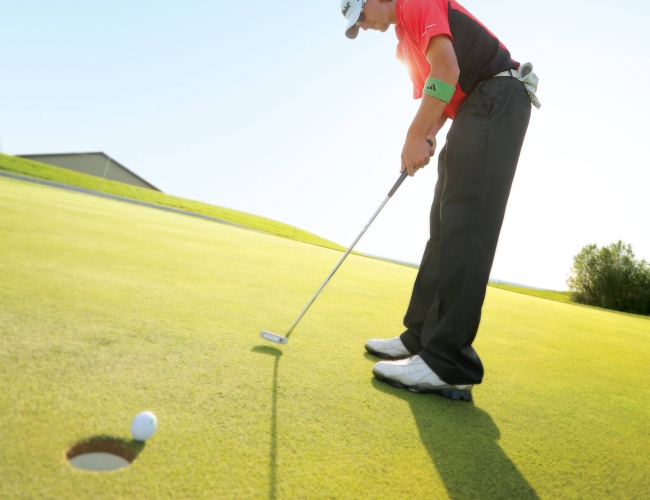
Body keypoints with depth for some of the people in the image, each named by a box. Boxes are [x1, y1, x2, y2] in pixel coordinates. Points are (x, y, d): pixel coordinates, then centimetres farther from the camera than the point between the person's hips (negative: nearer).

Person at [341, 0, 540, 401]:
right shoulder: (407, 44, 26)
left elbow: (447, 70, -18)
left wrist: (415, 135, -13)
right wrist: (425, 141, 2)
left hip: (497, 99, -10)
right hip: (475, 110, 10)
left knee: (465, 225, -20)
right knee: (446, 228, 4)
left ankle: (449, 364, -22)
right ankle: (422, 338, 8)